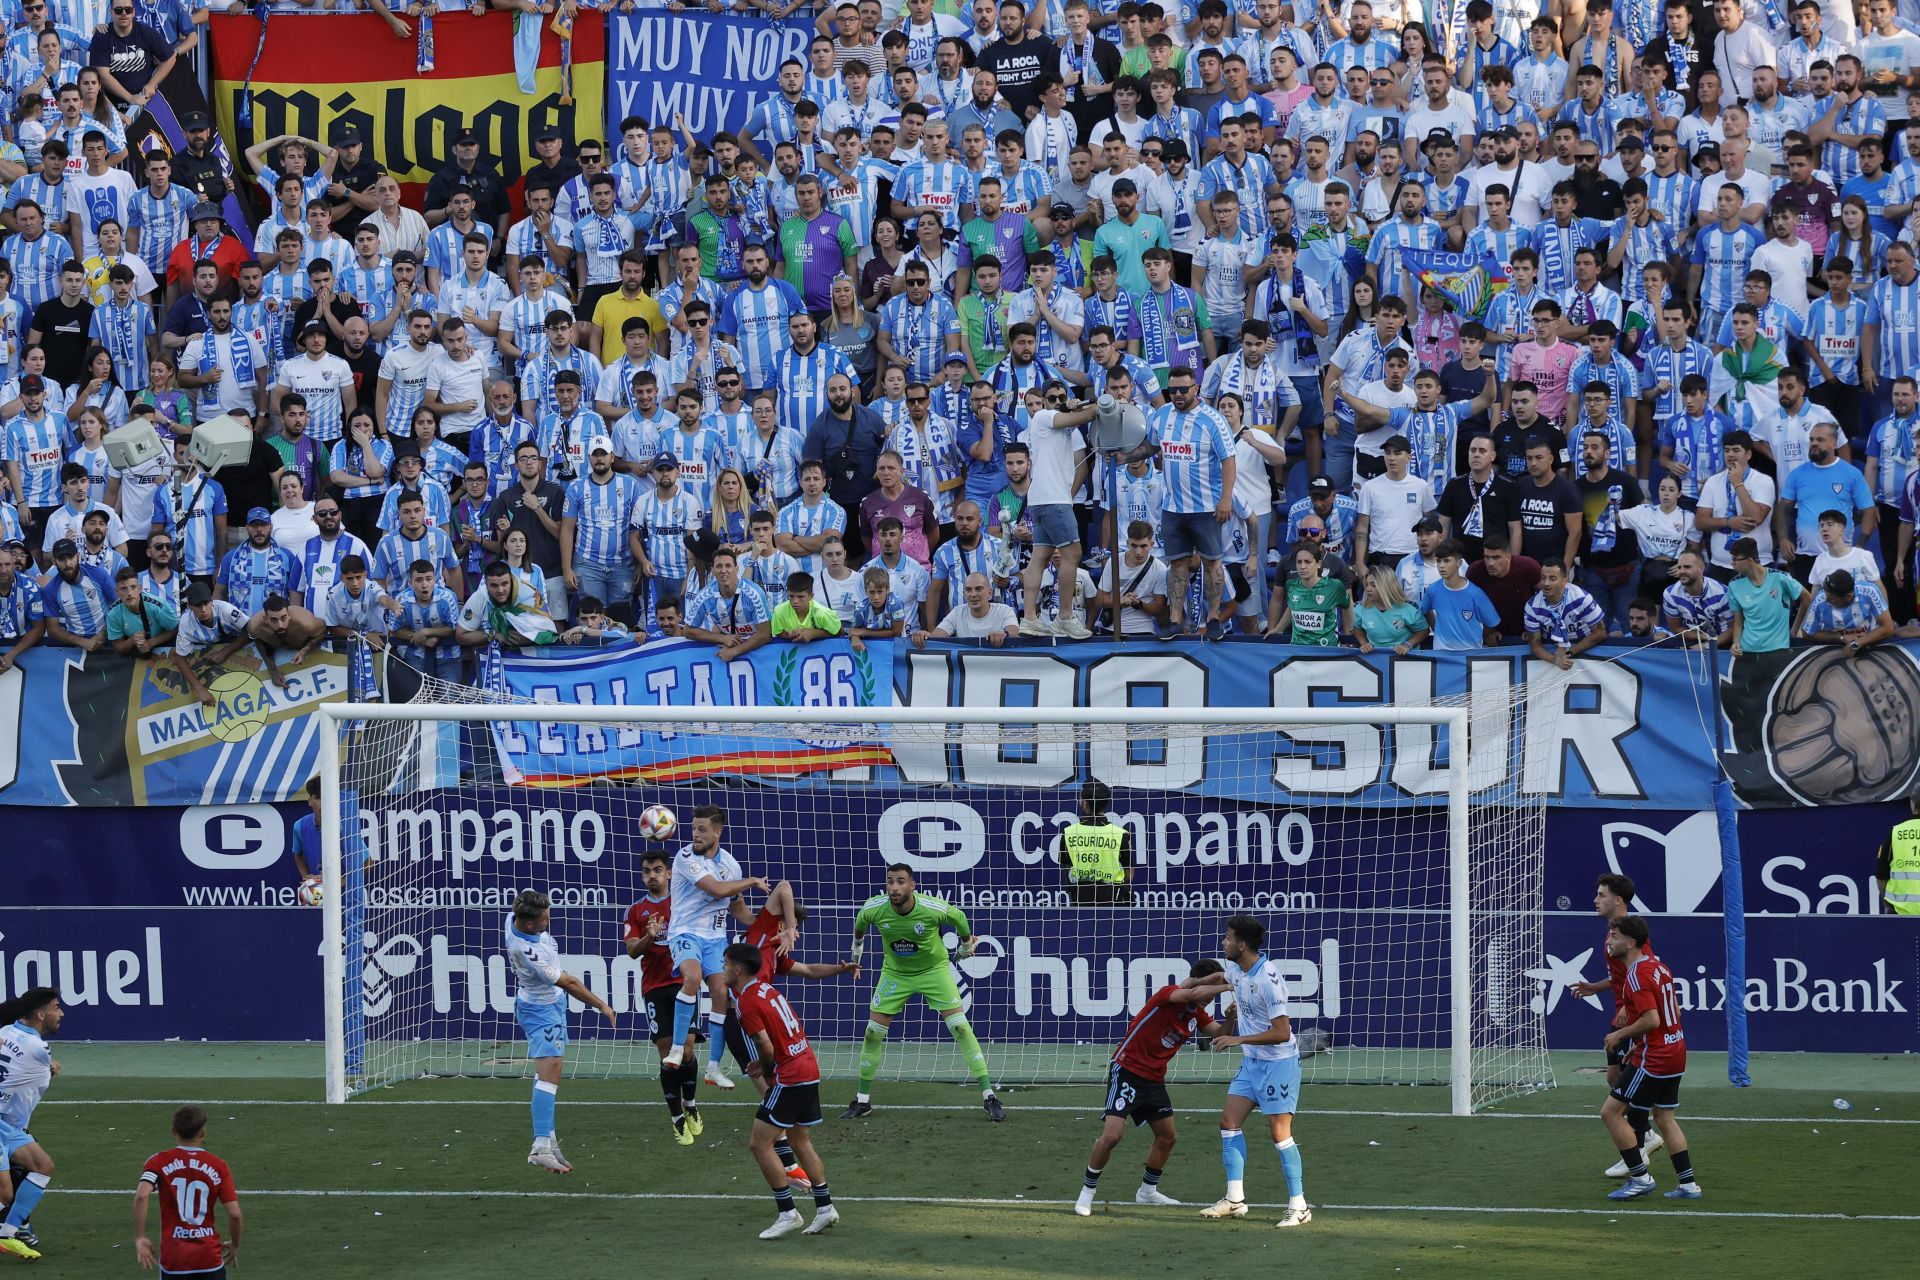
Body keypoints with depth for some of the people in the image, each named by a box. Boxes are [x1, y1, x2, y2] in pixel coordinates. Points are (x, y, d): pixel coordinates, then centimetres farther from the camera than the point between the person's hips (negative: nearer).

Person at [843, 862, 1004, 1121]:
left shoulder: (934, 909, -28)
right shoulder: (874, 908, -21)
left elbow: (959, 918, -4)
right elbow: (860, 924, 5)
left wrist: (966, 946, 13)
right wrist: (856, 956, 19)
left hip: (934, 970, -2)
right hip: (895, 972, 2)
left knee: (960, 1027, -13)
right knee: (873, 1032, -2)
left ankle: (988, 1097, -9)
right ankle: (862, 1101, 15)